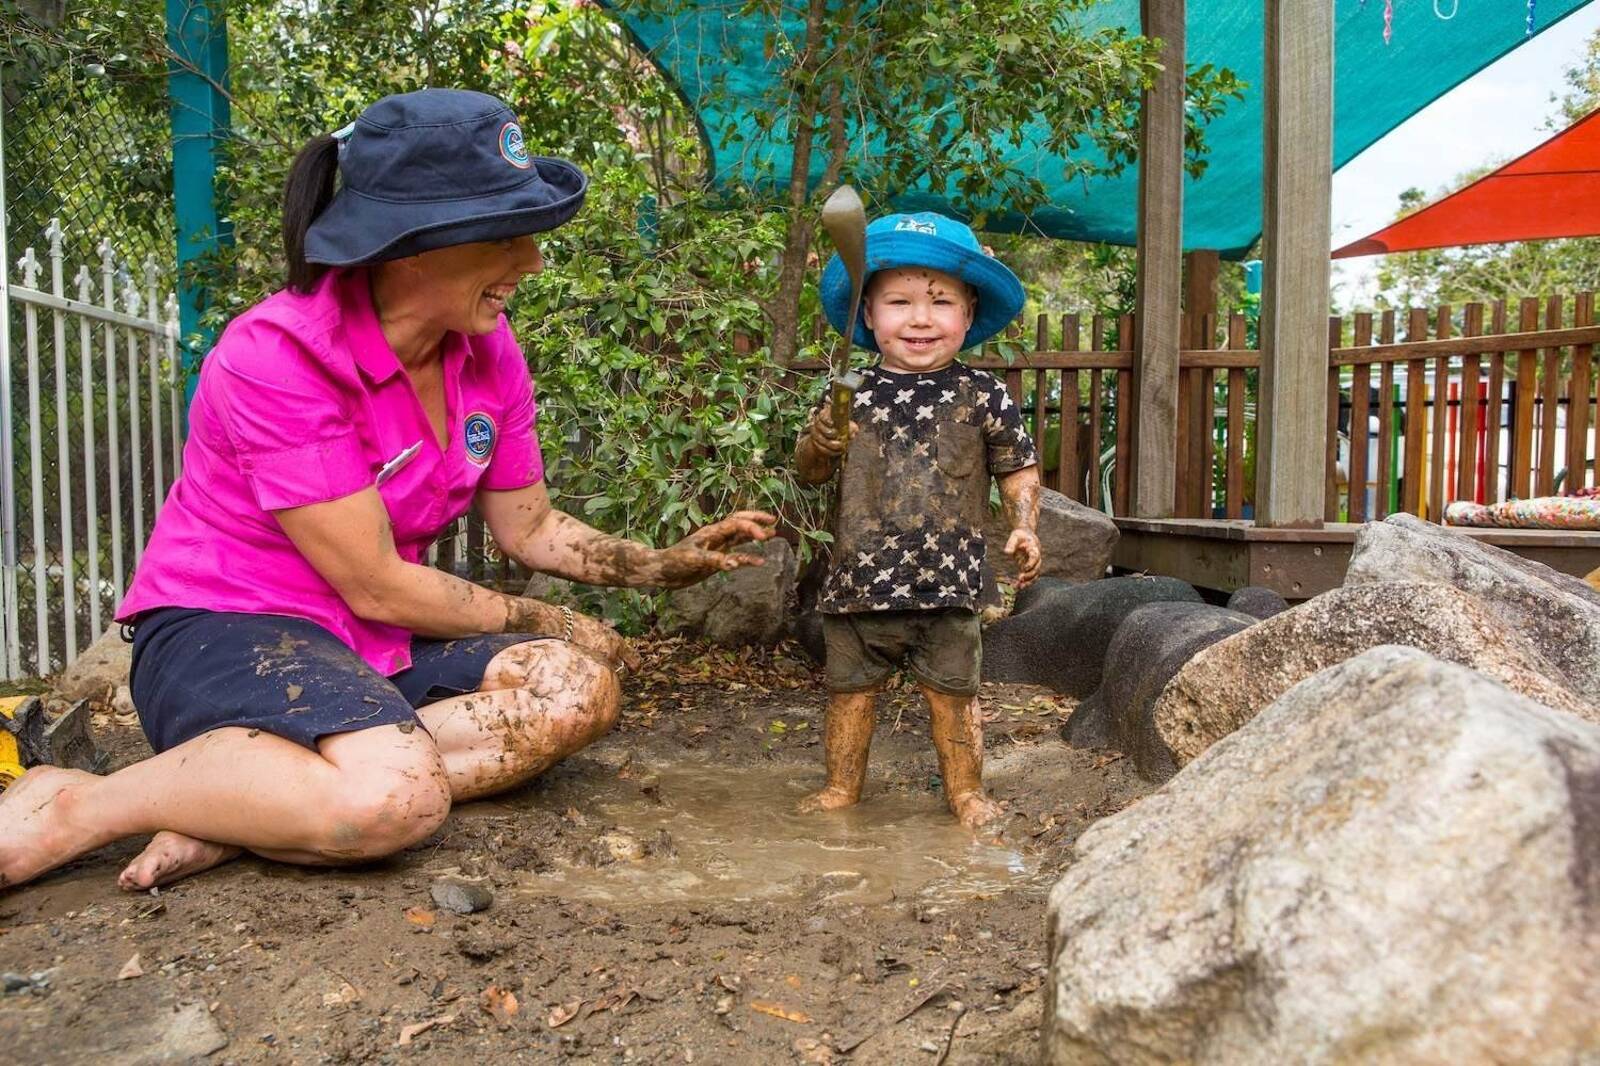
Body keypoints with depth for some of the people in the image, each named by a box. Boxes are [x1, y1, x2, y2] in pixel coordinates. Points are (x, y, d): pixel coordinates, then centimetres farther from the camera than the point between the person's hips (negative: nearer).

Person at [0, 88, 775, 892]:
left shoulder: (488, 353, -1)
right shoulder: (276, 358, -21)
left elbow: (530, 530, 9)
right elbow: (377, 587, -19)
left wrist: (667, 565, -6)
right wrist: (552, 624, -8)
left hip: (379, 642, 8)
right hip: (225, 632, -7)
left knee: (578, 688, -17)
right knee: (398, 792, -36)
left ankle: (235, 813, -19)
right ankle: (69, 809, -14)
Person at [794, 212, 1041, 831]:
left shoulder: (980, 394, 0)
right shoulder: (852, 396, 2)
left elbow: (1019, 467, 7)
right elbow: (809, 473, 8)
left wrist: (1024, 526, -7)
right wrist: (816, 444, -13)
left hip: (945, 577, -2)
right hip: (859, 575, 2)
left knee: (952, 690, 9)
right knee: (850, 687, 14)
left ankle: (965, 789, 27)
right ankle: (842, 786, 31)